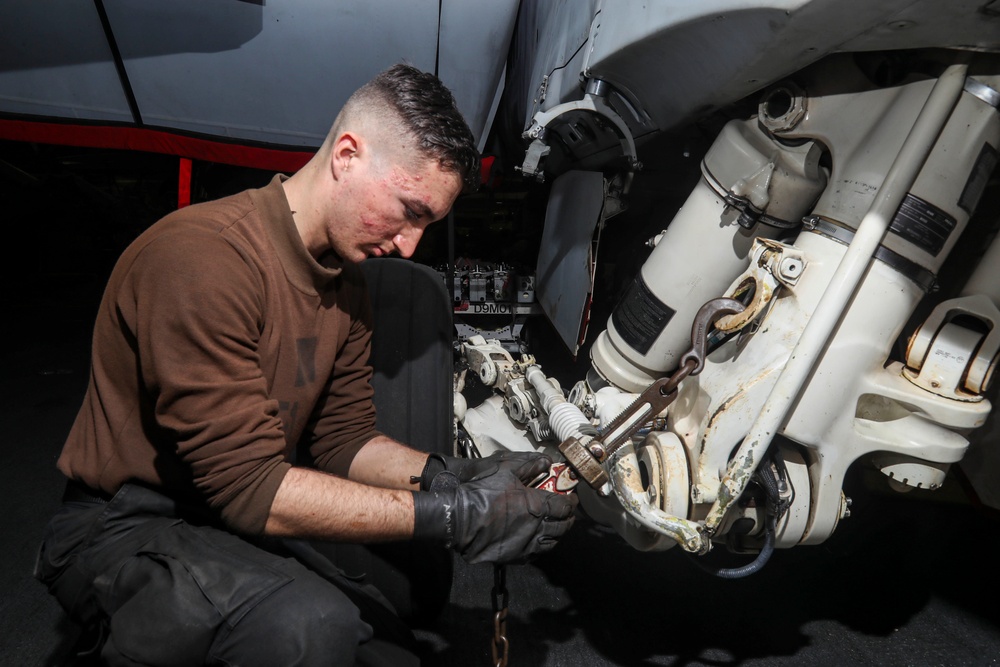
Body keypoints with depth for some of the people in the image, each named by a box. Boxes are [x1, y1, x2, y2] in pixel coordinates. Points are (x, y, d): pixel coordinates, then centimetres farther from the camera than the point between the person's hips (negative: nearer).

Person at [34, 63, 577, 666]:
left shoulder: (345, 279, 1)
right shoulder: (202, 255, -27)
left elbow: (344, 439, 2)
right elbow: (247, 486, -29)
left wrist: (454, 476, -15)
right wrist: (453, 516, -29)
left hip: (236, 525, 8)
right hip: (124, 531, -7)